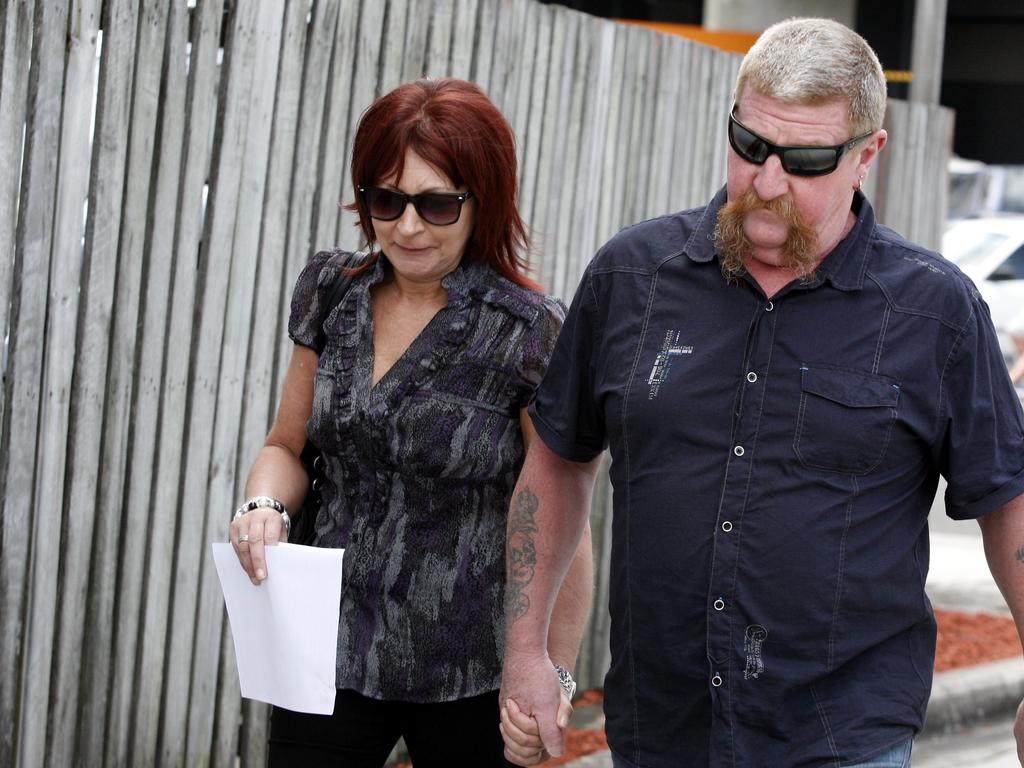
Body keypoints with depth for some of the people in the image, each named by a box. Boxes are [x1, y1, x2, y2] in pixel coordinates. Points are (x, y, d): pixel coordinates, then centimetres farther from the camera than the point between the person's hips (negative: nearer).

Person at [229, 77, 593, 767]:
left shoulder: (530, 334, -13)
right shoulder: (331, 291, 3)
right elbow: (288, 445, 15)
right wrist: (266, 507, -7)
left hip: (468, 682, -4)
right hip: (330, 656, 4)